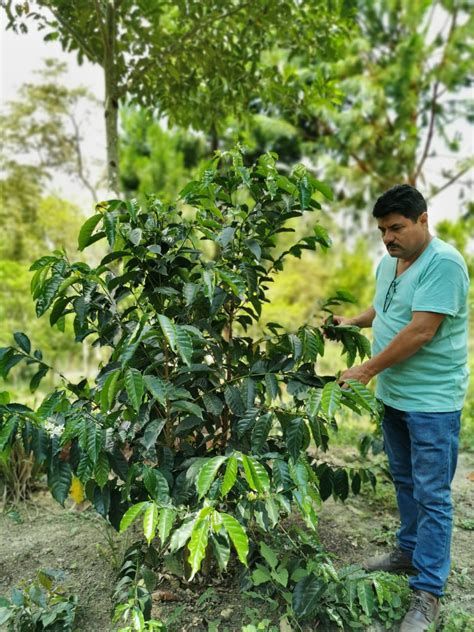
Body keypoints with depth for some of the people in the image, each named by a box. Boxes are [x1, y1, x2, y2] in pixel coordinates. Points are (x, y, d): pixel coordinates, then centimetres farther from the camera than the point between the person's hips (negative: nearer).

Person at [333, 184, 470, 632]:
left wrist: (369, 369, -21)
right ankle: (409, 552, 40)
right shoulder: (388, 262, 8)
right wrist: (353, 322, 8)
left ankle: (427, 593, 11)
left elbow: (420, 331, -26)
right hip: (393, 394, 9)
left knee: (432, 495, 1)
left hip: (432, 400, -8)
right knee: (404, 481, 21)